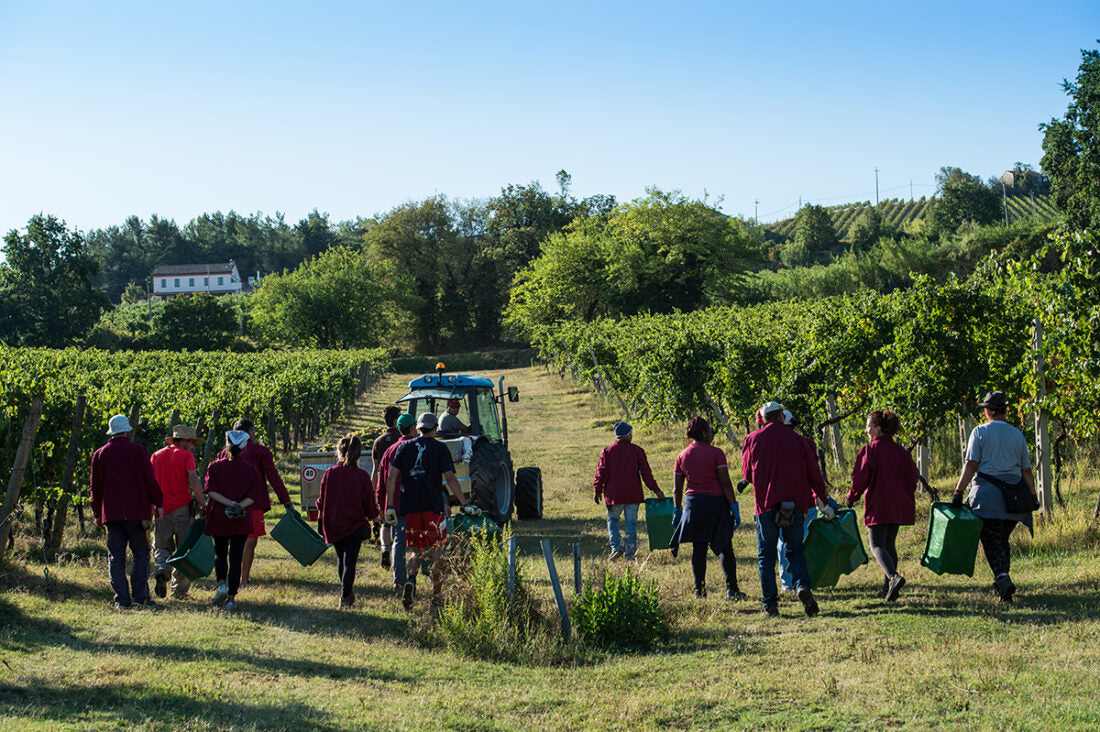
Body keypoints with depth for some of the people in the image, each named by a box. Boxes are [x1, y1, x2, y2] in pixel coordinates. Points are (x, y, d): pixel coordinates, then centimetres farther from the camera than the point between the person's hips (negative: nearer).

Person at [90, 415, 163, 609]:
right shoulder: (138, 451, 0)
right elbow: (150, 482, -1)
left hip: (111, 514, 2)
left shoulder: (100, 455, 7)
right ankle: (140, 596, -2)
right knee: (141, 554, 5)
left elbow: (96, 488, 10)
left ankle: (122, 599, 1)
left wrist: (97, 514, 19)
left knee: (116, 557, 4)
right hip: (137, 512, -2)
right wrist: (158, 503, 10)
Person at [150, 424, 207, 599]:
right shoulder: (186, 455, -2)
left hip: (162, 510, 3)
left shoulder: (157, 456, 12)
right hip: (182, 507, -3)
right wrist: (203, 505, -14)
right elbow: (194, 481, -14)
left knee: (162, 547, 14)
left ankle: (160, 572, -15)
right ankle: (179, 590, 5)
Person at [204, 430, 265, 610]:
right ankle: (231, 598, 0)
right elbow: (254, 496, -7)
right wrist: (239, 506, -14)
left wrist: (230, 504, -14)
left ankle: (222, 584, -8)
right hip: (241, 521, 0)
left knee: (220, 553, 16)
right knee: (236, 557, 3)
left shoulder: (215, 466, 1)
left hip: (218, 517, 0)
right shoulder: (250, 470, 1)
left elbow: (211, 491, -9)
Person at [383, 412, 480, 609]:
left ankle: (411, 579, -18)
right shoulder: (440, 448, 0)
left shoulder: (404, 447, 8)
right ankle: (437, 595, 10)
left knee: (416, 550, 10)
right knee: (436, 551, 9)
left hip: (410, 507, 2)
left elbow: (391, 477, 2)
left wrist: (390, 506, 5)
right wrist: (464, 505, -8)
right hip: (433, 506, -2)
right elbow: (450, 478, -10)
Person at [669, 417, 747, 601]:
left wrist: (678, 511, 17)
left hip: (693, 504, 4)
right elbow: (725, 483, -10)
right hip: (716, 502, -3)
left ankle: (699, 591, 6)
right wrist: (734, 507, -6)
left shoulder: (682, 456, 6)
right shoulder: (716, 453, -7)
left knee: (698, 548, 7)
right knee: (725, 548, 4)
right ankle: (732, 589, 1)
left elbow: (677, 489, 8)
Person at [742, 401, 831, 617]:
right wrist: (824, 504, 17)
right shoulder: (797, 439, 6)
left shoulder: (753, 439, 3)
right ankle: (802, 585, -14)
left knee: (766, 556, 5)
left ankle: (770, 604, 0)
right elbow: (814, 474, 9)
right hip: (795, 503, 1)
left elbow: (747, 473, 10)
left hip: (766, 504, -1)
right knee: (795, 551, 12)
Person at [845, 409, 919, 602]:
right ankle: (888, 586, 18)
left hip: (878, 505, -6)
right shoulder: (900, 451, 8)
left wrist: (851, 499, 4)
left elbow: (860, 479, -11)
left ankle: (893, 577, -29)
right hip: (898, 506, 6)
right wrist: (906, 498, 23)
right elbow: (912, 476, 10)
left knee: (877, 545, -5)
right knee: (890, 544, 17)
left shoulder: (869, 451, -10)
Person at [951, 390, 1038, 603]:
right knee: (1002, 539, 17)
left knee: (991, 540, -4)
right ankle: (1002, 581, 17)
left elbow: (971, 465, -8)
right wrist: (1033, 496, 16)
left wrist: (958, 493, -9)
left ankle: (1003, 579, -22)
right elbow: (1026, 470, 10)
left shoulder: (980, 432, -1)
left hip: (987, 494, -4)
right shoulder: (1017, 435, 11)